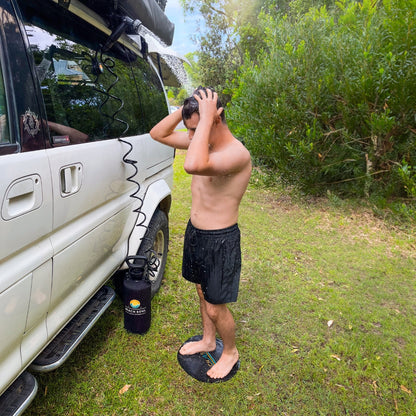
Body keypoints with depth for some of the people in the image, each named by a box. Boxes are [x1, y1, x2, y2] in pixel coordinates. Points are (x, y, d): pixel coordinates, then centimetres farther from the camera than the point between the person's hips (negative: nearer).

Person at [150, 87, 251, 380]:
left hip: (220, 240, -8)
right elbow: (158, 134, 4)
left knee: (215, 308, 8)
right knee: (202, 292, 25)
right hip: (195, 232, 9)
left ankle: (230, 352, 38)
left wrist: (205, 116, -36)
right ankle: (208, 341, 50)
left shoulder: (237, 153, -28)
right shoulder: (202, 141, -1)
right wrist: (186, 108, -9)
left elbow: (193, 165, -47)